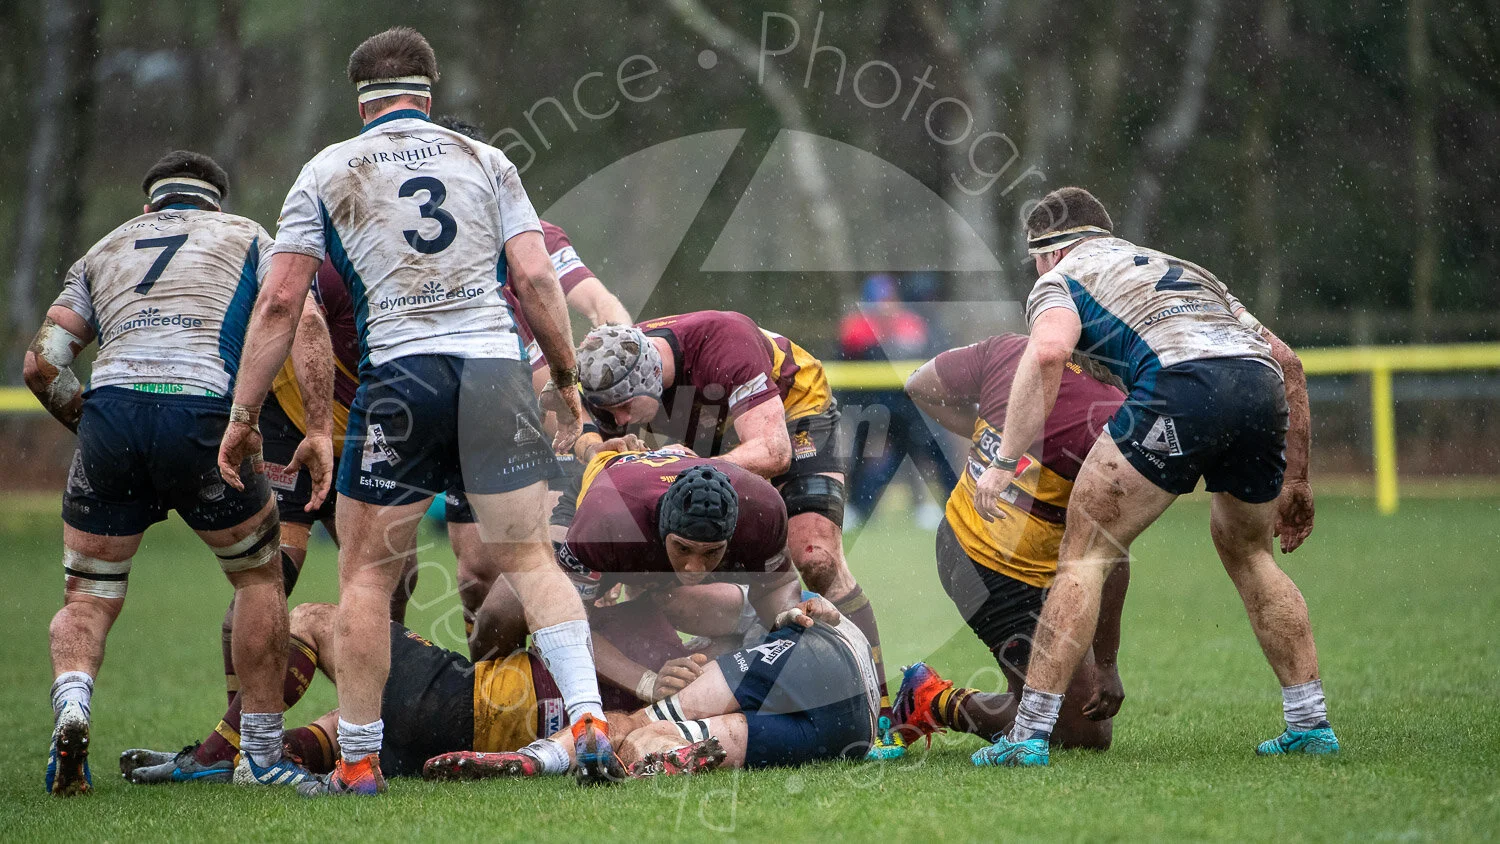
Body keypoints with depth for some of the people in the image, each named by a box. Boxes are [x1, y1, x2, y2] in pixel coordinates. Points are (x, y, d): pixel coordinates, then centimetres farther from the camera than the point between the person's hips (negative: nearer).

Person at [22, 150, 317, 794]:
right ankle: (262, 754, 20)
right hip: (201, 413, -2)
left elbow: (42, 364, 18)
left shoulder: (105, 249, 29)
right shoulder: (246, 237, 25)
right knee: (258, 575, 20)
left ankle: (71, 704, -15)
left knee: (89, 596, 15)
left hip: (110, 408, 2)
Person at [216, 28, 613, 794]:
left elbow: (280, 301, 4)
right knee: (530, 557, 6)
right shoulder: (487, 162, 13)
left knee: (366, 573, 7)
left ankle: (358, 762, 8)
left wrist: (242, 416, 7)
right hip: (496, 366, 2)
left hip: (400, 377, -2)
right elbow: (536, 280, 5)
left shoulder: (326, 172, 10)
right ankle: (588, 716, -7)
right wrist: (566, 379, 15)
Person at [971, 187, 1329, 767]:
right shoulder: (1181, 268, 39)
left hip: (1180, 382, -6)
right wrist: (1295, 482, 38)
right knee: (1246, 552, 29)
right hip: (1263, 389, 6)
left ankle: (1030, 734, -2)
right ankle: (1311, 723, 28)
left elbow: (1049, 352, -4)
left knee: (1085, 553, 4)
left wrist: (1004, 462, -5)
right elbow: (1286, 361, 34)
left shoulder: (1061, 278, 21)